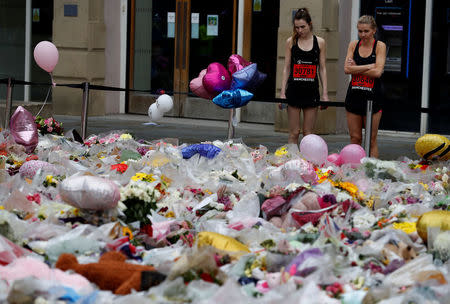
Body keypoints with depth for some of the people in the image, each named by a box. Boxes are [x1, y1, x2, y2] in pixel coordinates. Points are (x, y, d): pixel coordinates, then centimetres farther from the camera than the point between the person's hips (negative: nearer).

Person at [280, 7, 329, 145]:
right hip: (294, 90, 0)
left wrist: (325, 93, 2)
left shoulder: (319, 42, 4)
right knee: (294, 133, 1)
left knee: (308, 133, 2)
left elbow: (322, 69, 7)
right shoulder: (291, 42, 4)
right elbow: (286, 68, 5)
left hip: (311, 91, 0)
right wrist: (282, 92, 0)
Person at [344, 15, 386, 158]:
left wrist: (356, 69, -9)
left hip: (372, 97, -3)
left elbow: (377, 72, -15)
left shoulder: (380, 46, -3)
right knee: (355, 138, 6)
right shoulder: (353, 45, 7)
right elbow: (347, 69, -6)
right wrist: (369, 66, -12)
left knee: (371, 140, 0)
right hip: (354, 96, 3)